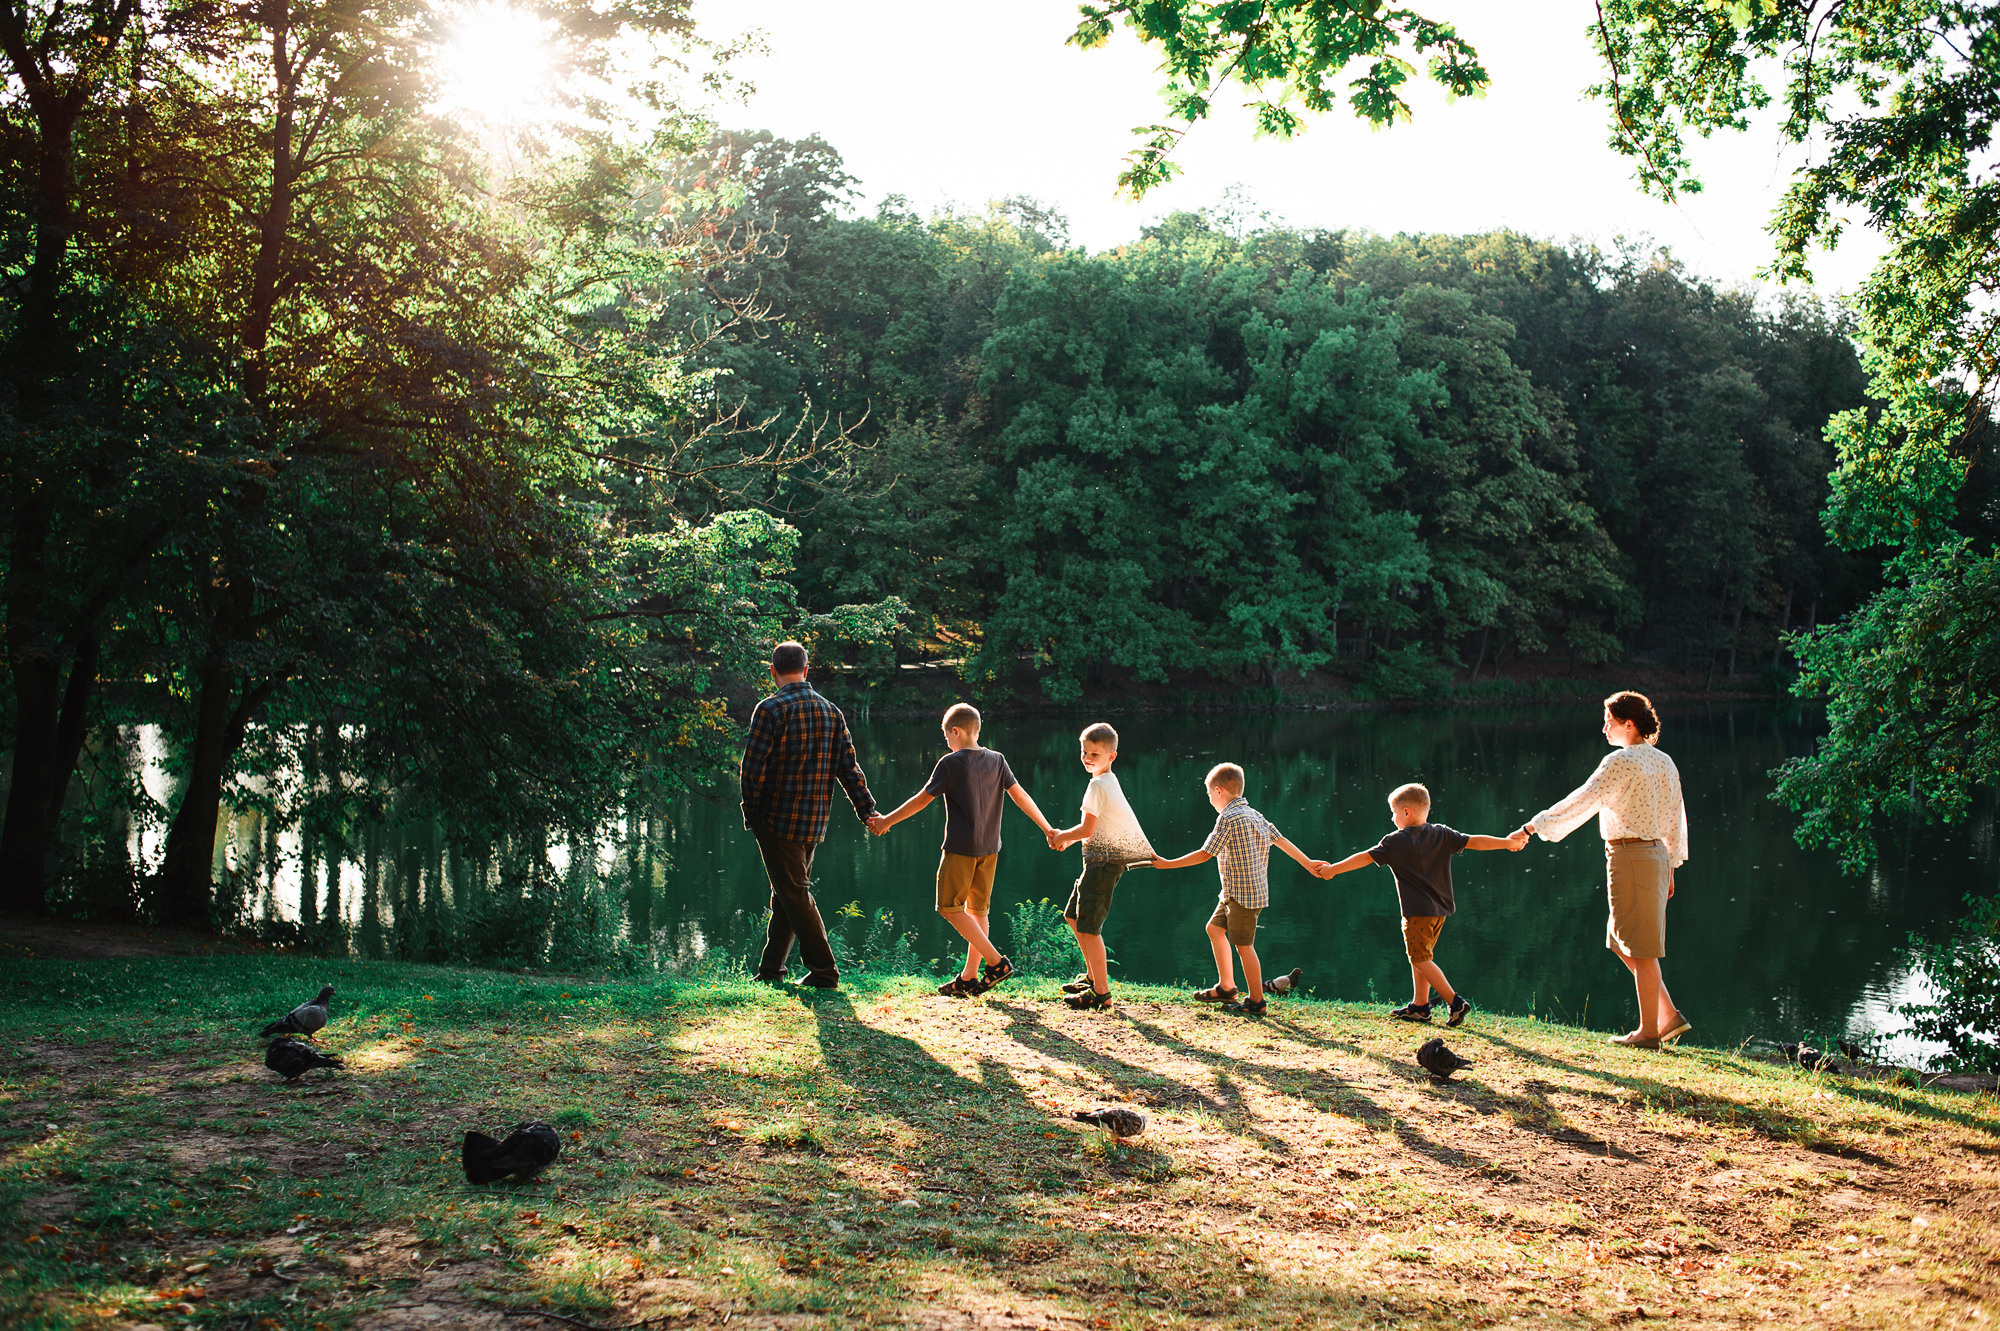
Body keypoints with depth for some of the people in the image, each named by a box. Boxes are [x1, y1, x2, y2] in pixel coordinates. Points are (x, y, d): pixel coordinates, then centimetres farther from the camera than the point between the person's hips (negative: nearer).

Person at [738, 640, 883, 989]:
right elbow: (848, 767, 3)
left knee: (794, 894, -1)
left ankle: (823, 971, -1)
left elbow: (753, 767, -14)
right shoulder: (831, 712, 7)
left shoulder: (771, 709, -11)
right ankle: (771, 970, 21)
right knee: (788, 892, 15)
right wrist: (867, 810, 2)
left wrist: (750, 812, -3)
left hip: (777, 817, -6)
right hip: (814, 822, 6)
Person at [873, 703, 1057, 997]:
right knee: (977, 910, 11)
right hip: (989, 849, 7)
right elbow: (1020, 796, 5)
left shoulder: (950, 763, -9)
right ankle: (969, 978, 12)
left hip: (961, 848, -7)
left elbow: (922, 799, -6)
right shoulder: (997, 760, 7)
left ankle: (996, 961, -9)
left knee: (950, 908, 0)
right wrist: (1048, 829, 9)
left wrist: (887, 821, 3)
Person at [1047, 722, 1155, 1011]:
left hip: (1105, 861, -11)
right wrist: (1067, 839, 13)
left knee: (1088, 927, -9)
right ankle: (1092, 976, 30)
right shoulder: (1108, 781, 15)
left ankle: (1101, 993, -4)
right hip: (1101, 859, 11)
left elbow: (1088, 829, -19)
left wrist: (1063, 836, -1)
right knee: (1072, 916, 20)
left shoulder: (1097, 785, -16)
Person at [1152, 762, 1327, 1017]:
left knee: (1243, 945, -1)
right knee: (1215, 928, 19)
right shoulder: (1254, 815, 10)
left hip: (1243, 894, -10)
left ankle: (1256, 1001, 7)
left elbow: (1205, 854, -17)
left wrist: (1167, 864, -11)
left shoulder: (1228, 819, -16)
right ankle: (1226, 987, 25)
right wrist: (1307, 863, 20)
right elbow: (1281, 840, 12)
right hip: (1234, 892, 10)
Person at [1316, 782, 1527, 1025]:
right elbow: (1473, 842, 0)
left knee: (1420, 959, -2)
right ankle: (1419, 1006, 21)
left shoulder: (1395, 841, -8)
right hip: (1439, 909, 7)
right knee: (1420, 957, 17)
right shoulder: (1441, 834, 5)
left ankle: (1455, 1002, -11)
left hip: (1418, 912, -7)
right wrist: (1507, 842, 6)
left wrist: (1332, 869, 0)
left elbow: (1365, 858, -7)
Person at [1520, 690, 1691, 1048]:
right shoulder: (1664, 762, 12)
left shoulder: (1622, 761, -14)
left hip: (1629, 855, -9)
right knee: (1624, 944, 17)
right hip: (1656, 854, 9)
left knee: (1641, 949, -1)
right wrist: (1670, 866, 24)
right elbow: (1675, 819, 17)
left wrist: (1540, 823, -8)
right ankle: (1669, 1016, 15)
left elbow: (1584, 801, -16)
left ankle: (1648, 1030, 7)